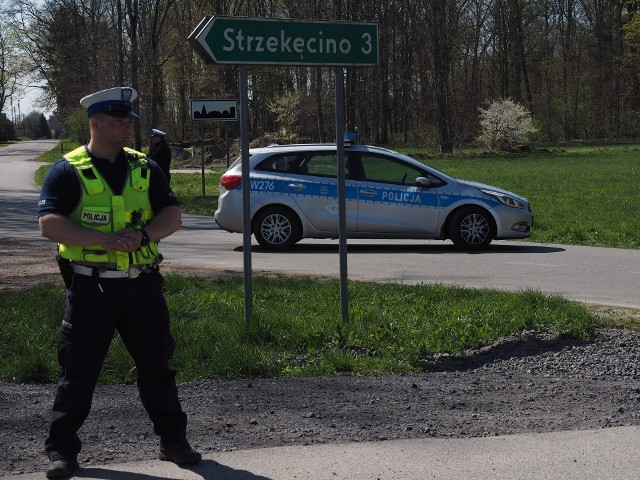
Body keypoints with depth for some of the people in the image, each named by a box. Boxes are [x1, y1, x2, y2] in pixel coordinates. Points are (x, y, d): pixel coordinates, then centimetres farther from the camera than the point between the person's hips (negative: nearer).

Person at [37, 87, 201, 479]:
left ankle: (174, 442, 22)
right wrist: (103, 240, -23)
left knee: (157, 365, 10)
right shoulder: (69, 171, -3)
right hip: (91, 287, -3)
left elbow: (172, 215, 6)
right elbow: (49, 224, -14)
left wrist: (143, 235, -15)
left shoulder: (145, 168, 10)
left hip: (143, 285, 4)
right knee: (79, 371, 2)